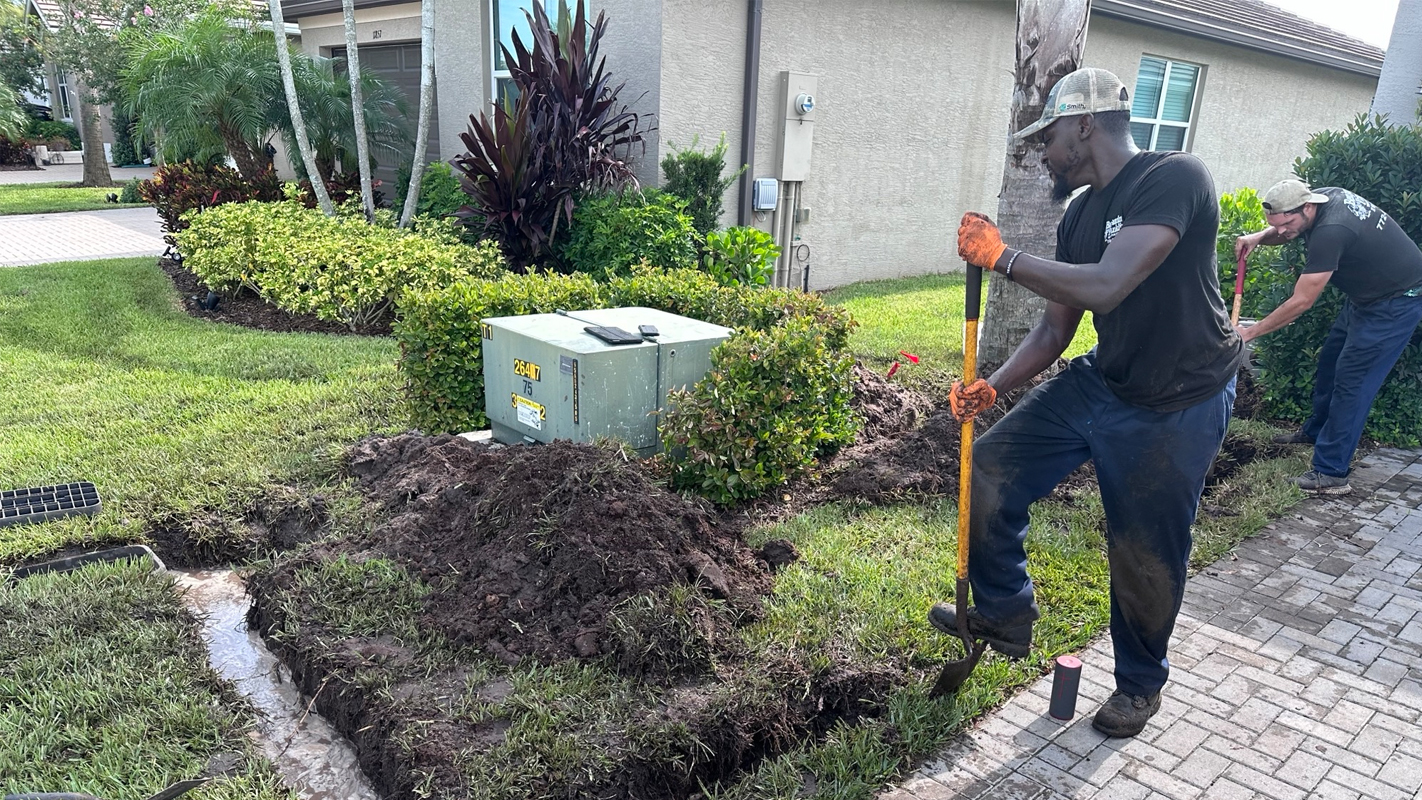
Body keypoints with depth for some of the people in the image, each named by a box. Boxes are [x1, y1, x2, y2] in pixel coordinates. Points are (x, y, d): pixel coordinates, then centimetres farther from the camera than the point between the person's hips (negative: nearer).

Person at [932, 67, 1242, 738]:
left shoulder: (1175, 178, -21)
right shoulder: (1079, 216, 4)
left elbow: (1105, 286, -34)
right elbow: (1055, 327, 7)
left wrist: (1002, 257, -26)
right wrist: (991, 387, -6)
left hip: (1176, 409, -7)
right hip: (1101, 381, 8)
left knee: (1145, 558, 6)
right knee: (992, 468, 2)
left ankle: (1140, 683, 34)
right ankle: (1004, 619, 21)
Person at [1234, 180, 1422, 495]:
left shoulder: (1330, 231, -34)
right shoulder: (1324, 197, -8)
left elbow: (1301, 302, -29)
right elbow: (1283, 231, 13)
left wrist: (1249, 332, -22)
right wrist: (1259, 237, -9)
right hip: (1368, 293, 10)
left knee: (1351, 379, -11)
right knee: (1330, 359, 18)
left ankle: (1331, 474, -7)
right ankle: (1315, 430, 38)